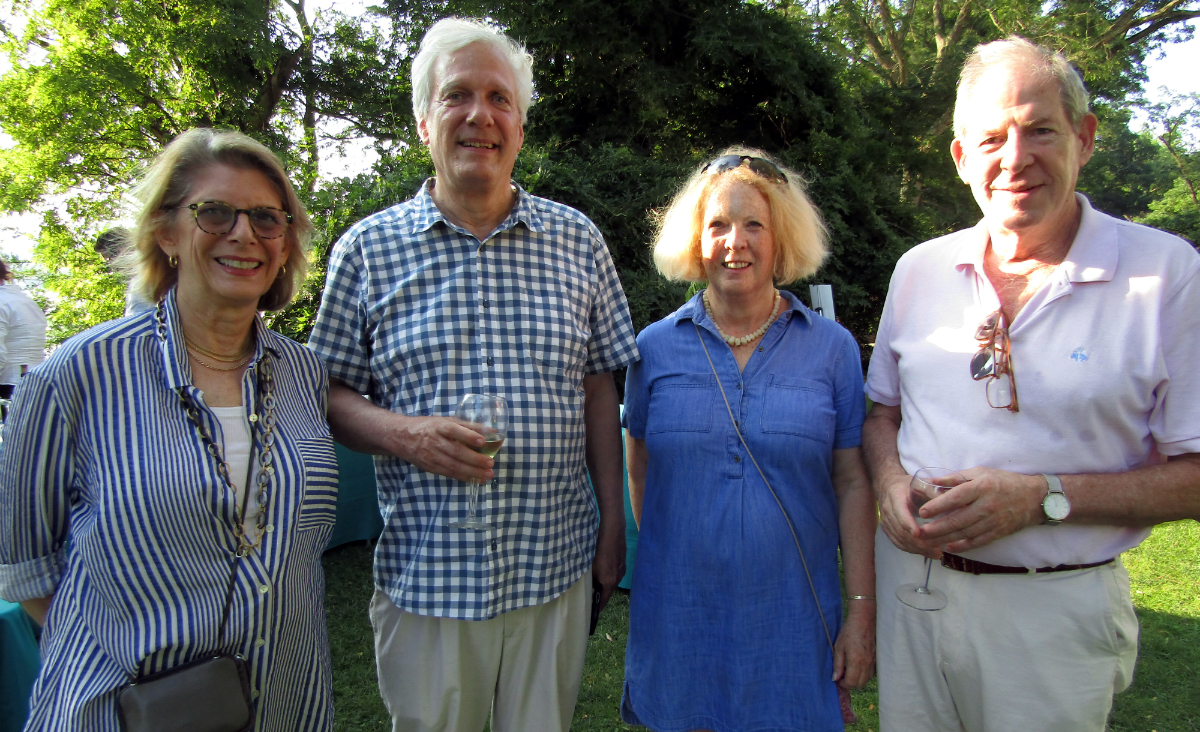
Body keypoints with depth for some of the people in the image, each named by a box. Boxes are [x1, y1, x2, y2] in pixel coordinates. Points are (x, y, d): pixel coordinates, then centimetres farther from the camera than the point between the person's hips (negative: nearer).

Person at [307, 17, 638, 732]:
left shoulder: (578, 240, 3)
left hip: (555, 569, 2)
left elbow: (598, 391, 6)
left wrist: (614, 524, 4)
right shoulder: (369, 248, -1)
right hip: (424, 578, -1)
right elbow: (330, 394, 3)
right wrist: (408, 434, -16)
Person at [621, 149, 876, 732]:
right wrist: (663, 567, 9)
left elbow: (853, 484, -2)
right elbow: (640, 474, 8)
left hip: (793, 624, 0)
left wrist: (861, 612, -4)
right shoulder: (654, 348, 0)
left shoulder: (833, 348, -1)